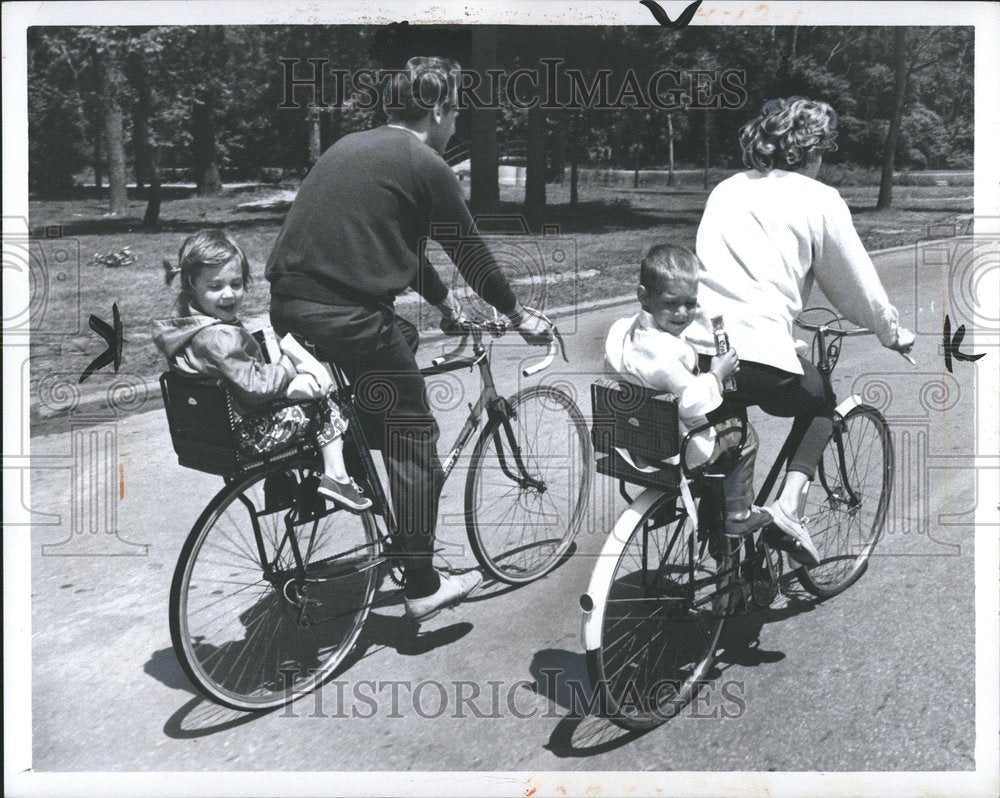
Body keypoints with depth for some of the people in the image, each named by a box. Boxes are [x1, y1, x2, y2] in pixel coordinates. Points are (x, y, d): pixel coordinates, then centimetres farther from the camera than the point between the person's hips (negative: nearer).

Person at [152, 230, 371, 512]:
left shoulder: (190, 326, 5)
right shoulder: (219, 337, -28)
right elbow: (254, 386, -28)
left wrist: (290, 384, -3)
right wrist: (288, 367, -10)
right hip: (245, 438, -10)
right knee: (323, 405, 1)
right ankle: (336, 477, 8)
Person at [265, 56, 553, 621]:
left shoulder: (351, 147, 21)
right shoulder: (426, 166, -4)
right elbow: (470, 252, 3)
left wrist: (442, 298, 37)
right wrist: (517, 313, 18)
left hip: (288, 305, 9)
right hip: (346, 314, -8)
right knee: (413, 438, 4)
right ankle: (423, 587, 11)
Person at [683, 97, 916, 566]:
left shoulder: (726, 189, 20)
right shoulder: (819, 200, 5)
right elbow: (858, 285, 11)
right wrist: (892, 333, 30)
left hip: (697, 351, 4)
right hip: (761, 358, -4)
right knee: (821, 402, 26)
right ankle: (789, 506, 9)